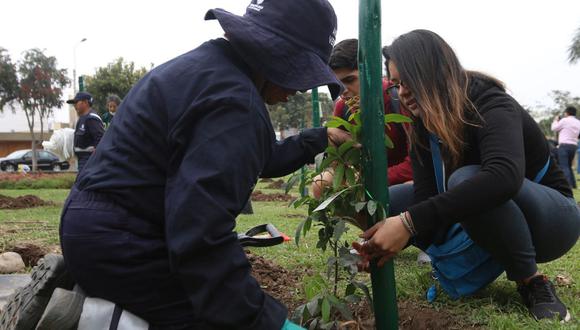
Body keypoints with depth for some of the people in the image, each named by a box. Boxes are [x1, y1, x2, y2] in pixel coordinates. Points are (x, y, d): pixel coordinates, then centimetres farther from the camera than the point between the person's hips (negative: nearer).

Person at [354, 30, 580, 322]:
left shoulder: (490, 104, -26)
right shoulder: (423, 124, -5)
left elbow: (504, 177, -47)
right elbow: (427, 196, -14)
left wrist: (409, 222, -50)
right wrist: (394, 239, -35)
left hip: (551, 216, -7)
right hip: (485, 222, 7)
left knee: (465, 179, -37)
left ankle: (534, 284, -18)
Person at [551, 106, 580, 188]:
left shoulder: (565, 120, -6)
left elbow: (554, 128, 3)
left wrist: (555, 120, 20)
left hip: (564, 145, -7)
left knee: (564, 166, -9)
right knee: (569, 166, 17)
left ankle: (568, 184, -19)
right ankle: (573, 184, 14)